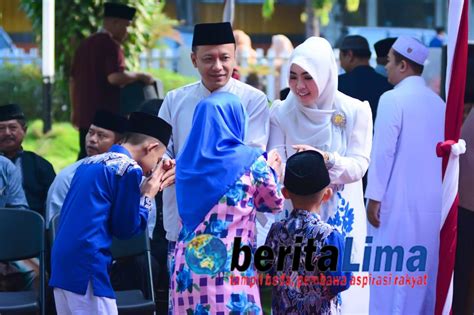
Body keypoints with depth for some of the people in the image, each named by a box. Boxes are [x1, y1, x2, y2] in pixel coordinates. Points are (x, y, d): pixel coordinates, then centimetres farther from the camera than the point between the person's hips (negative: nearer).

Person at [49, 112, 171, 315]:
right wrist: (148, 195, 10)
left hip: (60, 265, 9)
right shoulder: (130, 169, -6)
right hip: (86, 266, -9)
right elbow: (126, 228, -4)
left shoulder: (89, 163, 18)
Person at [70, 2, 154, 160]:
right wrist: (139, 76, -9)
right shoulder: (110, 44, -11)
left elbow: (73, 79, 19)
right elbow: (114, 77, -23)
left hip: (84, 114, 8)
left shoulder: (85, 44, 14)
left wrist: (75, 109, 25)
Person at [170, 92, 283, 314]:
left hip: (188, 265, 4)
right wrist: (270, 169, 28)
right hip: (230, 267, -4)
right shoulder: (251, 161, -6)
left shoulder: (187, 160, 5)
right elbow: (275, 204, 9)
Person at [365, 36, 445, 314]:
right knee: (423, 268, 12)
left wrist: (374, 197, -11)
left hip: (399, 199, -6)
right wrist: (436, 189, 18)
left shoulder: (393, 99, -11)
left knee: (390, 269, -1)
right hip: (432, 201, 6)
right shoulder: (438, 102, 7)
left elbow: (383, 151, -14)